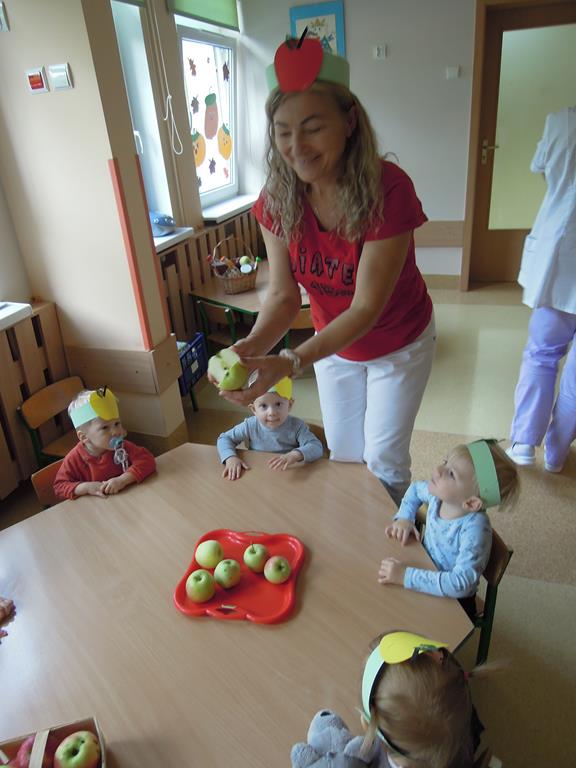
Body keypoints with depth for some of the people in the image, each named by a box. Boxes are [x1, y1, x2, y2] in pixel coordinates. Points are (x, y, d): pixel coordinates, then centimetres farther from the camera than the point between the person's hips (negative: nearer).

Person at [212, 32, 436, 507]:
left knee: (384, 460, 9)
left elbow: (366, 308, -34)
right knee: (343, 456, 20)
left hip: (399, 345, -4)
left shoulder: (388, 189, -33)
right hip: (334, 343, 4)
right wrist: (252, 347, -38)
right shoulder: (278, 199, -19)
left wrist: (290, 363, -45)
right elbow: (284, 295, -18)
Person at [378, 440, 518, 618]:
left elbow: (461, 583, -39)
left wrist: (406, 576, -38)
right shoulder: (440, 494, -13)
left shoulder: (474, 529, -32)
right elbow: (415, 489, 11)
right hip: (428, 579, 6)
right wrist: (404, 517, -5)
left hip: (454, 603, -6)